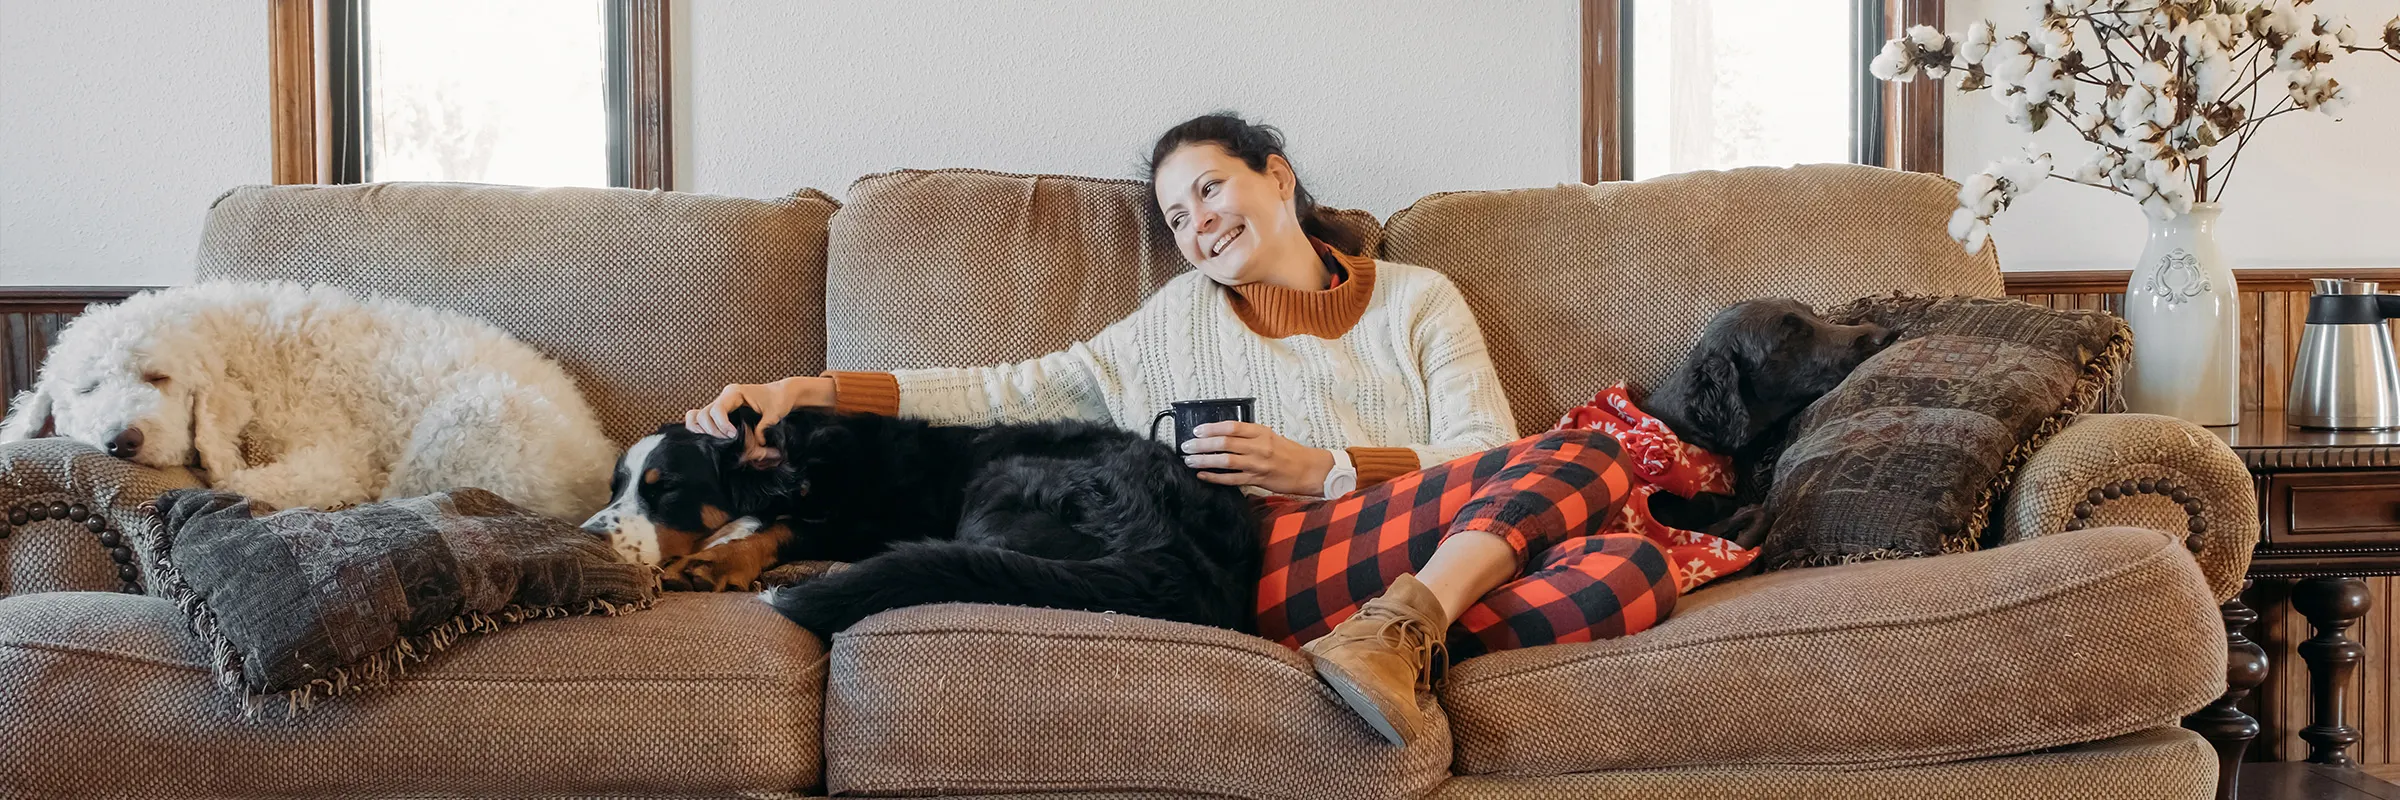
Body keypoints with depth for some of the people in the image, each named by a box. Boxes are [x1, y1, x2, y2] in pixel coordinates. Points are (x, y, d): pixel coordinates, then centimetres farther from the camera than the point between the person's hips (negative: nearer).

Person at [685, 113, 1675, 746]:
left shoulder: (1419, 299, 24)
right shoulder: (1180, 318, 25)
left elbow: (1493, 456, 9)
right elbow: (1012, 392, 15)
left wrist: (1324, 470, -4)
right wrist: (803, 390, 4)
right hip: (1258, 563, -2)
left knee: (1630, 567, -30)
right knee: (1587, 457, -25)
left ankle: (1393, 636, -38)